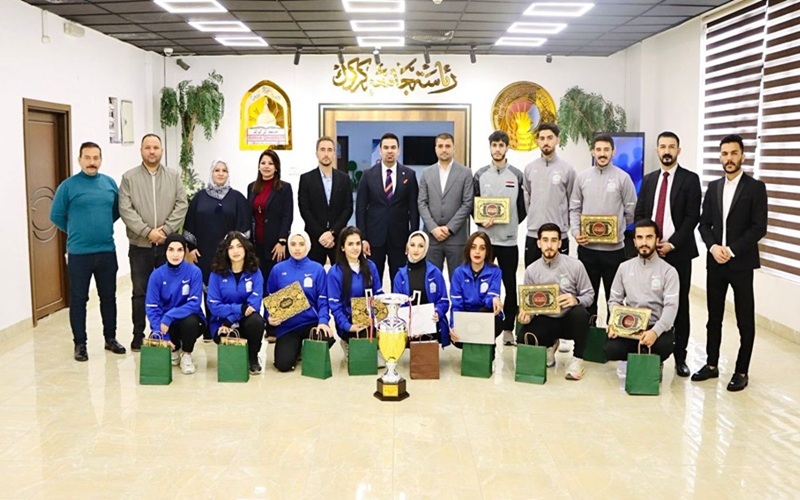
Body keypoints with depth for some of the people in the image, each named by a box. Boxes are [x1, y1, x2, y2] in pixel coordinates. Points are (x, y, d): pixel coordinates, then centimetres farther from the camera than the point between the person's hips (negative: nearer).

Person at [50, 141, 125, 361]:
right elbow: (56, 216, 1)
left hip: (107, 251, 3)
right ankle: (80, 343, 13)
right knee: (78, 299, 4)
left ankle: (111, 338, 23)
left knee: (108, 297, 11)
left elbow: (117, 211, 16)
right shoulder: (68, 186, -6)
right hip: (79, 253, -3)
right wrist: (75, 231, 8)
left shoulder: (110, 183, 4)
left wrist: (102, 227, 10)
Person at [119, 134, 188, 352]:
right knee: (140, 292, 6)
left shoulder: (173, 176, 6)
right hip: (140, 246, -1)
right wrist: (147, 231, -16)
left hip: (168, 244, 1)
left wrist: (165, 229, -13)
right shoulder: (129, 177, 0)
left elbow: (182, 205, -2)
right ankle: (138, 336, 16)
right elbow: (126, 210, -7)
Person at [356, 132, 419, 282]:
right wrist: (362, 238, -4)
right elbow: (361, 208, 2)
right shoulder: (368, 174, 2)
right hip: (374, 236, 0)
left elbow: (414, 208, 2)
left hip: (399, 237, 0)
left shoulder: (409, 174, 3)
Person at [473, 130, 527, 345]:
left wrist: (512, 224, -4)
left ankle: (508, 328, 15)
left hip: (509, 240, 0)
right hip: (485, 238, 1)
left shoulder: (517, 176, 3)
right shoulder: (480, 175, 6)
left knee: (510, 285, 6)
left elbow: (522, 208, 5)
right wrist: (482, 221, -10)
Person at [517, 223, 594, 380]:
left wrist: (576, 300, -28)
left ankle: (577, 359, -13)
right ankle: (550, 345, 12)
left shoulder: (575, 265, -8)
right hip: (545, 321, 2)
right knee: (523, 339, -26)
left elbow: (589, 294, -5)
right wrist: (526, 314, -19)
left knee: (580, 313, -37)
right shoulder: (531, 270, -2)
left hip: (569, 320, -2)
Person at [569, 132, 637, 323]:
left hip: (614, 247, -2)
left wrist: (616, 230, 1)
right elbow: (574, 208, 7)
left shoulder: (623, 178, -2)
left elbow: (631, 211, 2)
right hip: (587, 247, 2)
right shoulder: (582, 177, 5)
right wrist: (576, 232, -6)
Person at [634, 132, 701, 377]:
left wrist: (671, 244, -14)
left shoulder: (690, 179, -1)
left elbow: (692, 217, -7)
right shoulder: (648, 180, 13)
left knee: (679, 306, 2)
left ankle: (680, 357, 10)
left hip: (678, 252, -3)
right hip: (650, 250, 4)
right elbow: (639, 214, 11)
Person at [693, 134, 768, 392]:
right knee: (714, 318, 11)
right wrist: (713, 247, -9)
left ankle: (742, 371, 13)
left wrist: (732, 250, -16)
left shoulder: (755, 187, -4)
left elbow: (759, 228, -10)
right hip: (715, 262, 4)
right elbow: (704, 224, 9)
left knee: (745, 321, 3)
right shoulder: (713, 187, 10)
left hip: (741, 263, -4)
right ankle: (712, 365, 21)